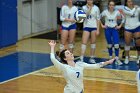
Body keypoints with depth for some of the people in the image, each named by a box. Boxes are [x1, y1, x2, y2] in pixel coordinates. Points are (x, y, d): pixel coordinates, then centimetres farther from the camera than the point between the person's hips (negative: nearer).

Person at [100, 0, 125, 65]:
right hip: (107, 29, 0)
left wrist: (120, 26, 0)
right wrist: (102, 25, 1)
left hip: (115, 29, 0)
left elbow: (123, 18, 5)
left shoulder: (117, 12, -7)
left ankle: (117, 59, -3)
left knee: (116, 45, -11)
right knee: (109, 45, 8)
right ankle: (110, 58, 20)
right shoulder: (105, 12, -7)